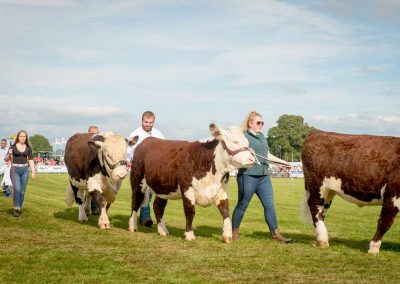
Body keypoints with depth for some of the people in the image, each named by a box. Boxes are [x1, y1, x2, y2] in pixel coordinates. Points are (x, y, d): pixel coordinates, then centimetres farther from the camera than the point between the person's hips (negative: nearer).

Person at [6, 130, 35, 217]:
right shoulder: (13, 147, 0)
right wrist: (9, 154, -20)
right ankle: (16, 208, -5)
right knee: (17, 189, -17)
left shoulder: (28, 148, 6)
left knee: (22, 191, 3)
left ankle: (19, 208, 16)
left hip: (25, 170, 3)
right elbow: (7, 159, 2)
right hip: (15, 169, -3)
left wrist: (33, 172, 0)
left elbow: (31, 161, 8)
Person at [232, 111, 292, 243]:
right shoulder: (244, 137, -5)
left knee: (269, 205, 2)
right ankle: (234, 232, 17)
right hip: (248, 176, -7)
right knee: (242, 205, 3)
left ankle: (275, 233, 5)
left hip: (264, 176, 7)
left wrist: (283, 162, 30)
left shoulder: (262, 137, 18)